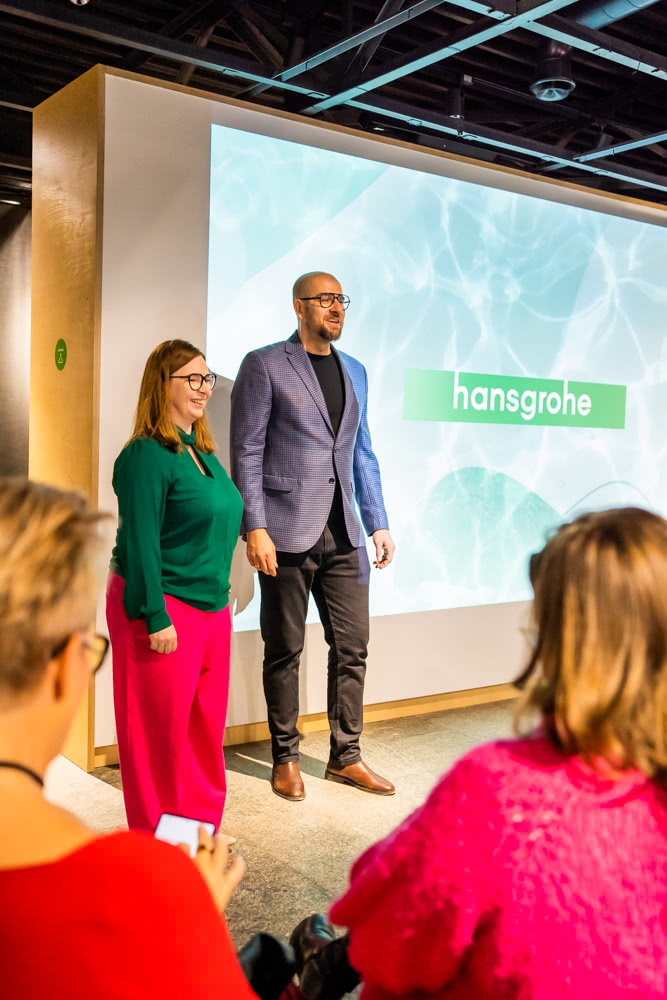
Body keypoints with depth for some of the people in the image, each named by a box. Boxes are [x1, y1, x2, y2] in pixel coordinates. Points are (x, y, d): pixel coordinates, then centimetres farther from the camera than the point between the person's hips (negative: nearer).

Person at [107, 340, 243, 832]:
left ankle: (203, 827, 32)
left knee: (207, 727, 16)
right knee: (162, 732, 4)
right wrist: (157, 618, -20)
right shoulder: (146, 455, -15)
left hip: (212, 607, 9)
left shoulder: (202, 452, 12)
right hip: (164, 610, -9)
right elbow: (140, 543, -19)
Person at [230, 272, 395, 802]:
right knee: (285, 651, 6)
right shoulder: (264, 365, -1)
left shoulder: (355, 371, 17)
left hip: (343, 534, 5)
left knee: (353, 647, 7)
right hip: (287, 533, -5)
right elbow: (247, 452, -6)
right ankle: (286, 758, 21)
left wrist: (378, 522, 12)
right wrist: (255, 528, -14)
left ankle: (346, 756, 22)